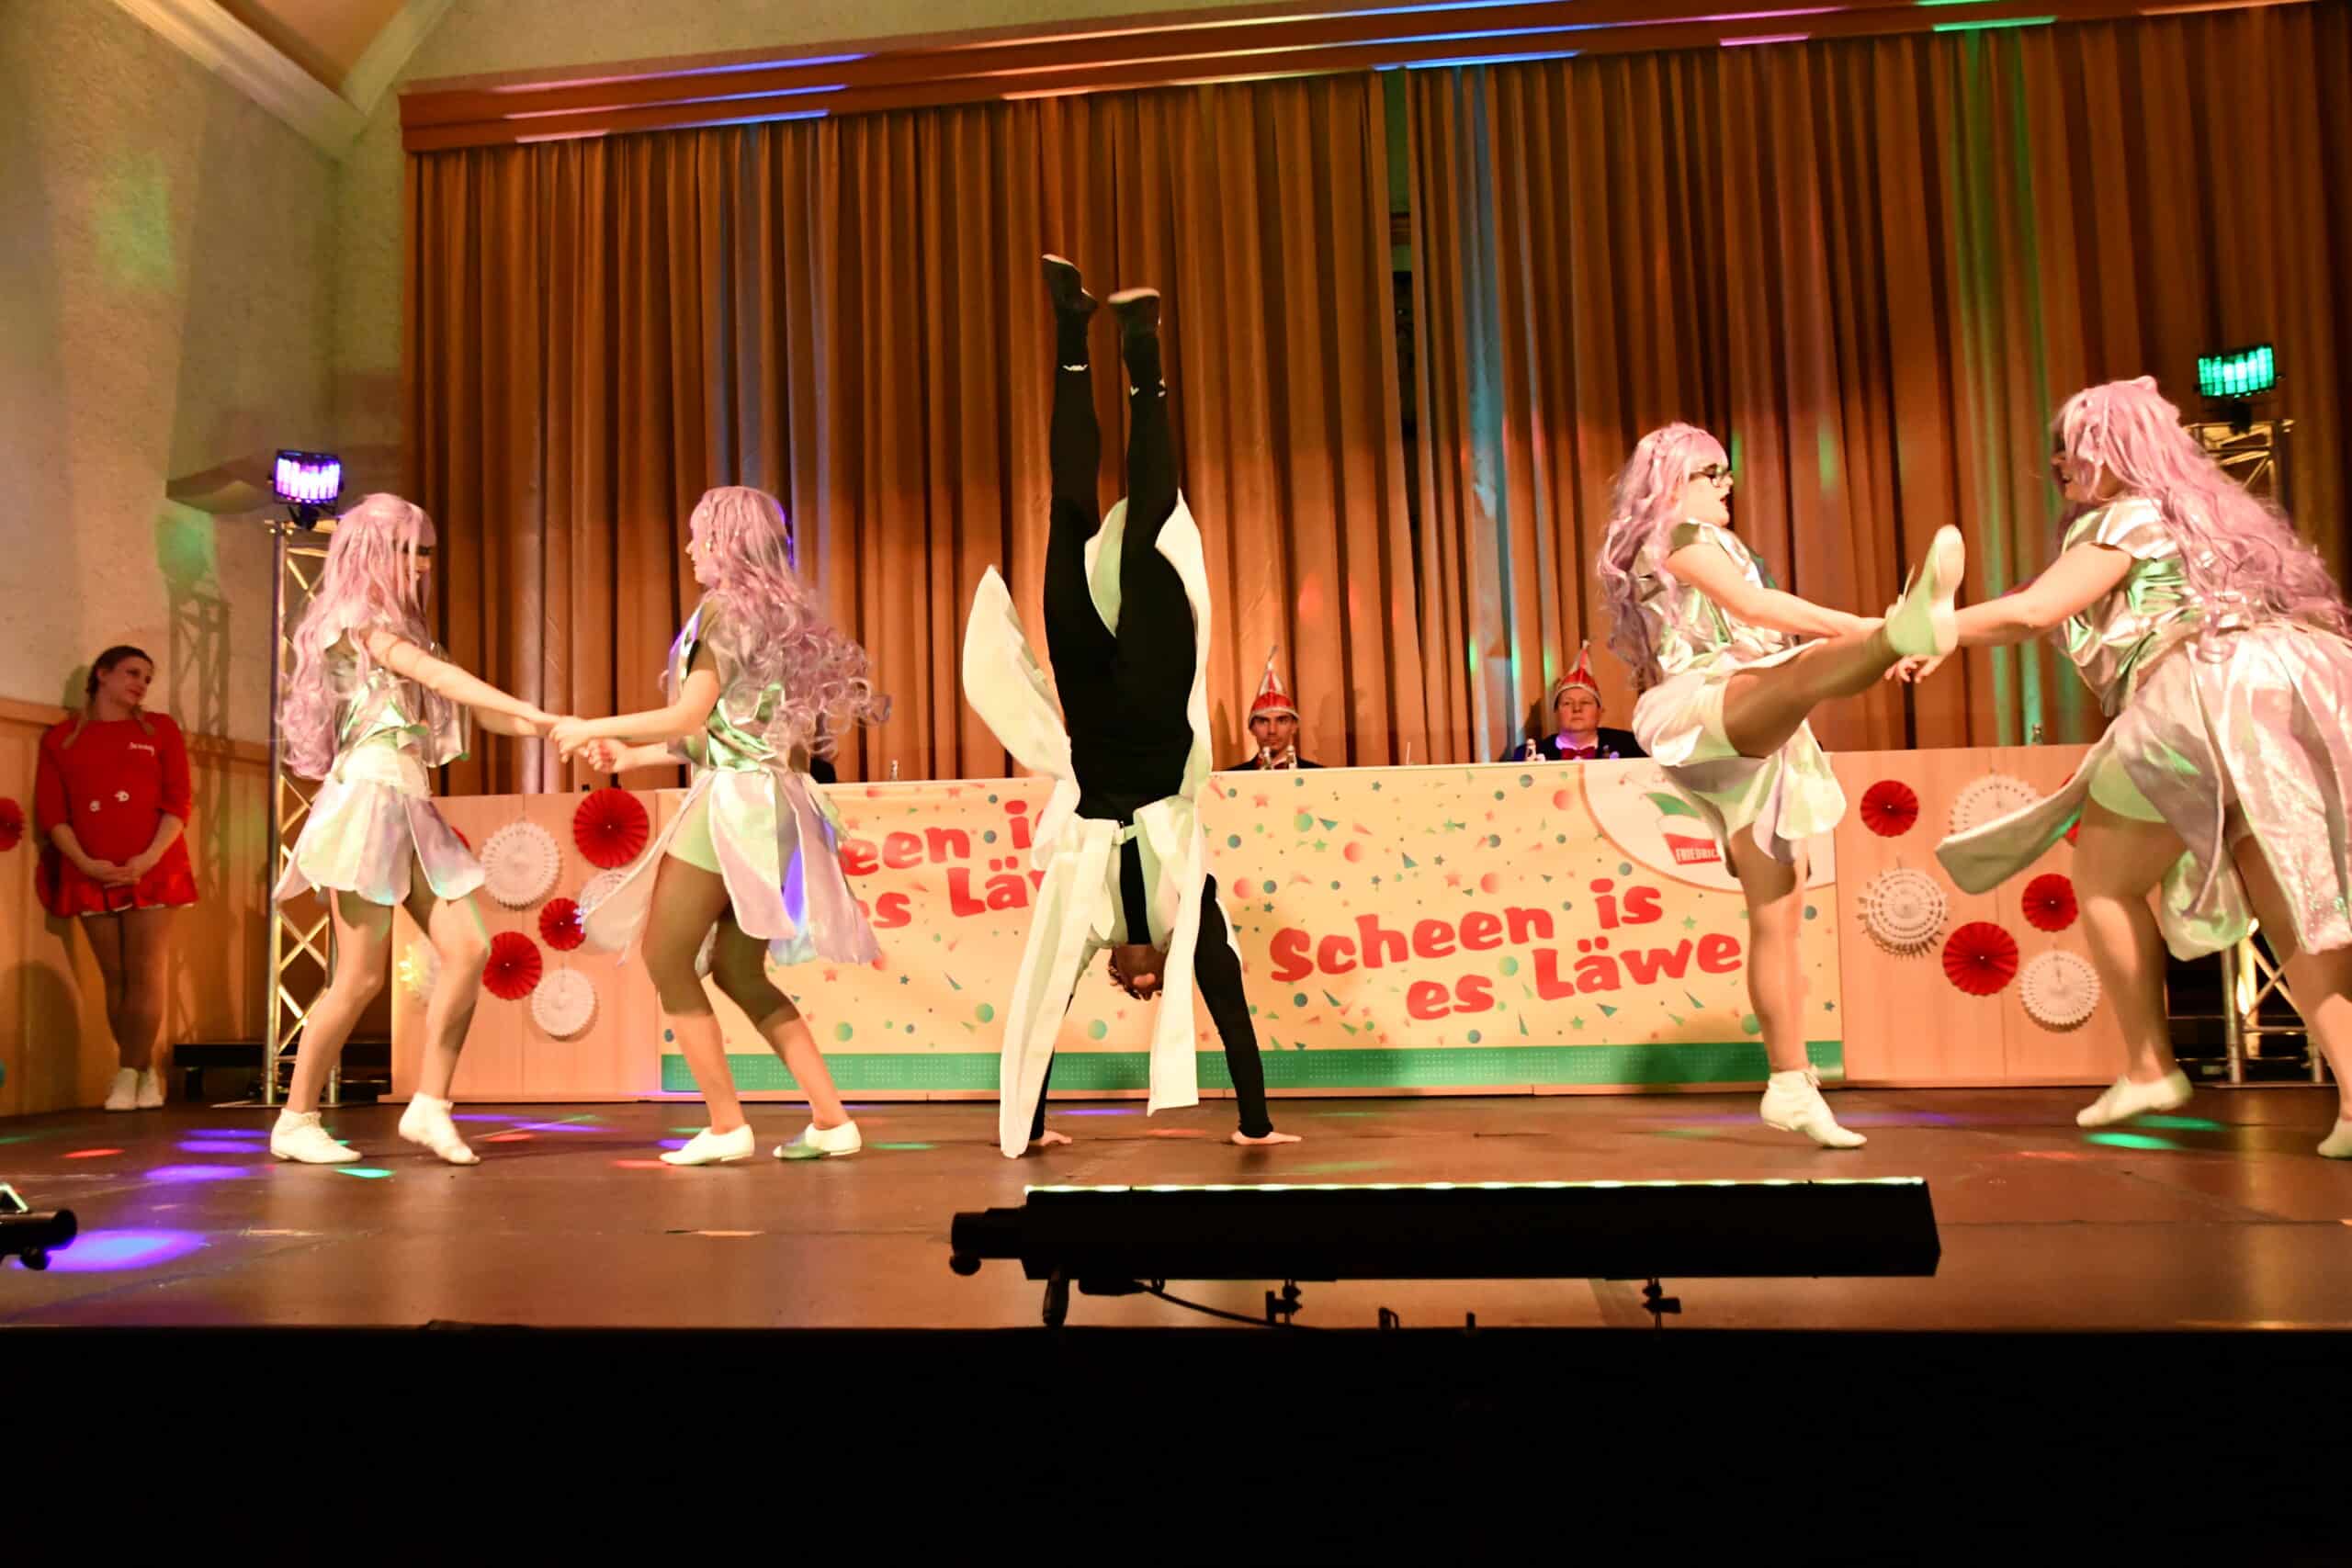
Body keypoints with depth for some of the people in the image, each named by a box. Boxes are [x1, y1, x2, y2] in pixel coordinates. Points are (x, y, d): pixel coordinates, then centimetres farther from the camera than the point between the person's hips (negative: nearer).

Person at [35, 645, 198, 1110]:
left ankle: (127, 1077, -3)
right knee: (115, 978, 1)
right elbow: (50, 812, 4)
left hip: (151, 870, -1)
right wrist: (85, 863, -11)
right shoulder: (61, 738, 12)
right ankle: (145, 1074, 9)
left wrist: (148, 859, -12)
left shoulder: (159, 729, 10)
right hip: (92, 875, 1)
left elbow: (177, 802, 2)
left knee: (144, 976, -7)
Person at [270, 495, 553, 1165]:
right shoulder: (351, 619, 0)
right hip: (369, 797, -8)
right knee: (362, 976, -6)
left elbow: (476, 710, 14)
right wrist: (531, 710, -21)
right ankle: (295, 1122, 8)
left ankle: (429, 1107, 1)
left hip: (413, 810, 8)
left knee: (469, 949, -6)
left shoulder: (405, 629, 23)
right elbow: (434, 674, -14)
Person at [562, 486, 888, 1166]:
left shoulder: (725, 607, -8)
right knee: (739, 972, 14)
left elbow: (691, 717, -14)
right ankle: (832, 1120, 10)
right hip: (767, 802, 8)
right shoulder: (781, 613, 17)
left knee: (667, 960, 3)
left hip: (731, 803, -8)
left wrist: (594, 727, -1)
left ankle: (726, 1126, 3)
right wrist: (631, 756, 21)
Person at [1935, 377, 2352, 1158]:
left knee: (2104, 878, 7)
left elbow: (2030, 612, -8)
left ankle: (2150, 1067, 10)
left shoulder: (2126, 519, 4)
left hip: (2213, 696, -8)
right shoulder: (2202, 511, 29)